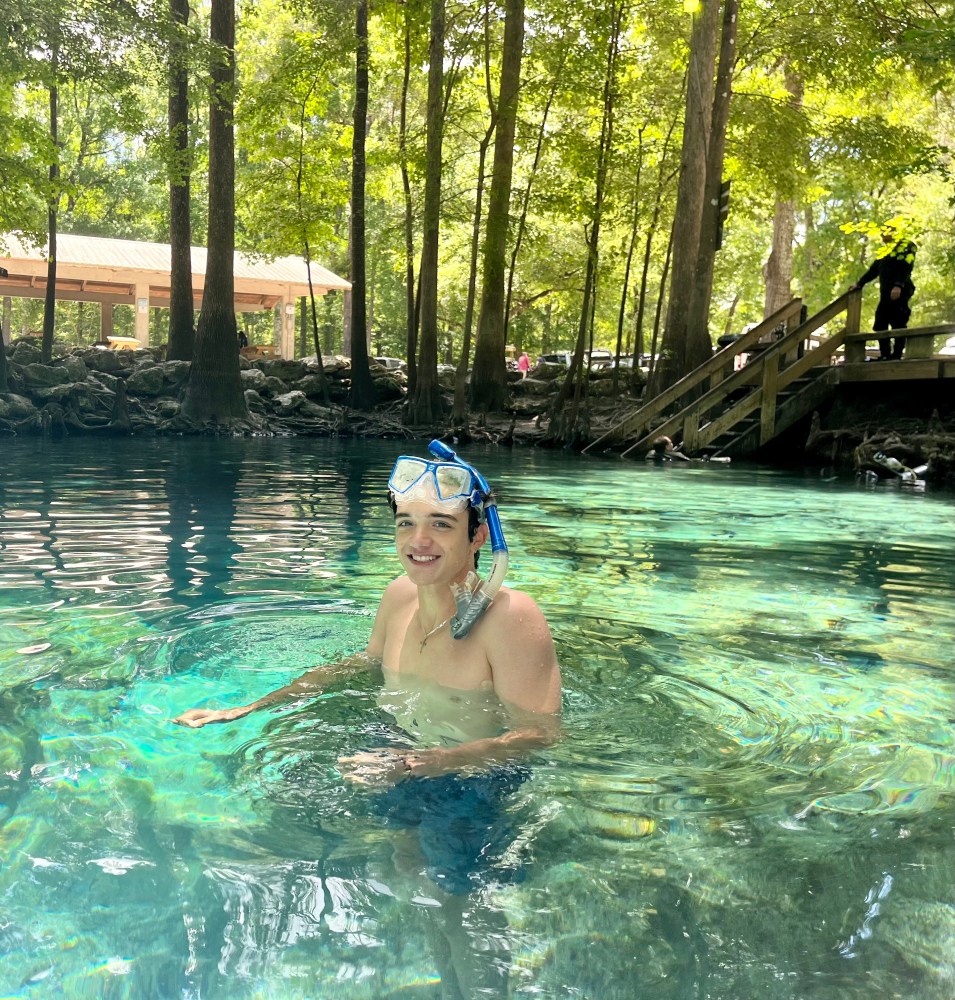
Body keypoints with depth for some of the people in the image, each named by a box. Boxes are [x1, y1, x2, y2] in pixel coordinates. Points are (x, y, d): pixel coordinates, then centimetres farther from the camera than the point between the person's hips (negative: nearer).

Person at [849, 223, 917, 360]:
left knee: (898, 324, -10)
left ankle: (897, 355, -11)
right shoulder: (884, 251, 26)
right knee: (880, 324, 4)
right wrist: (859, 284, 27)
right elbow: (873, 270, 30)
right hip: (886, 293, 9)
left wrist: (898, 286, -25)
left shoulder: (905, 246, -1)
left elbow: (905, 268, -14)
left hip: (899, 291, -9)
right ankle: (885, 355, 7)